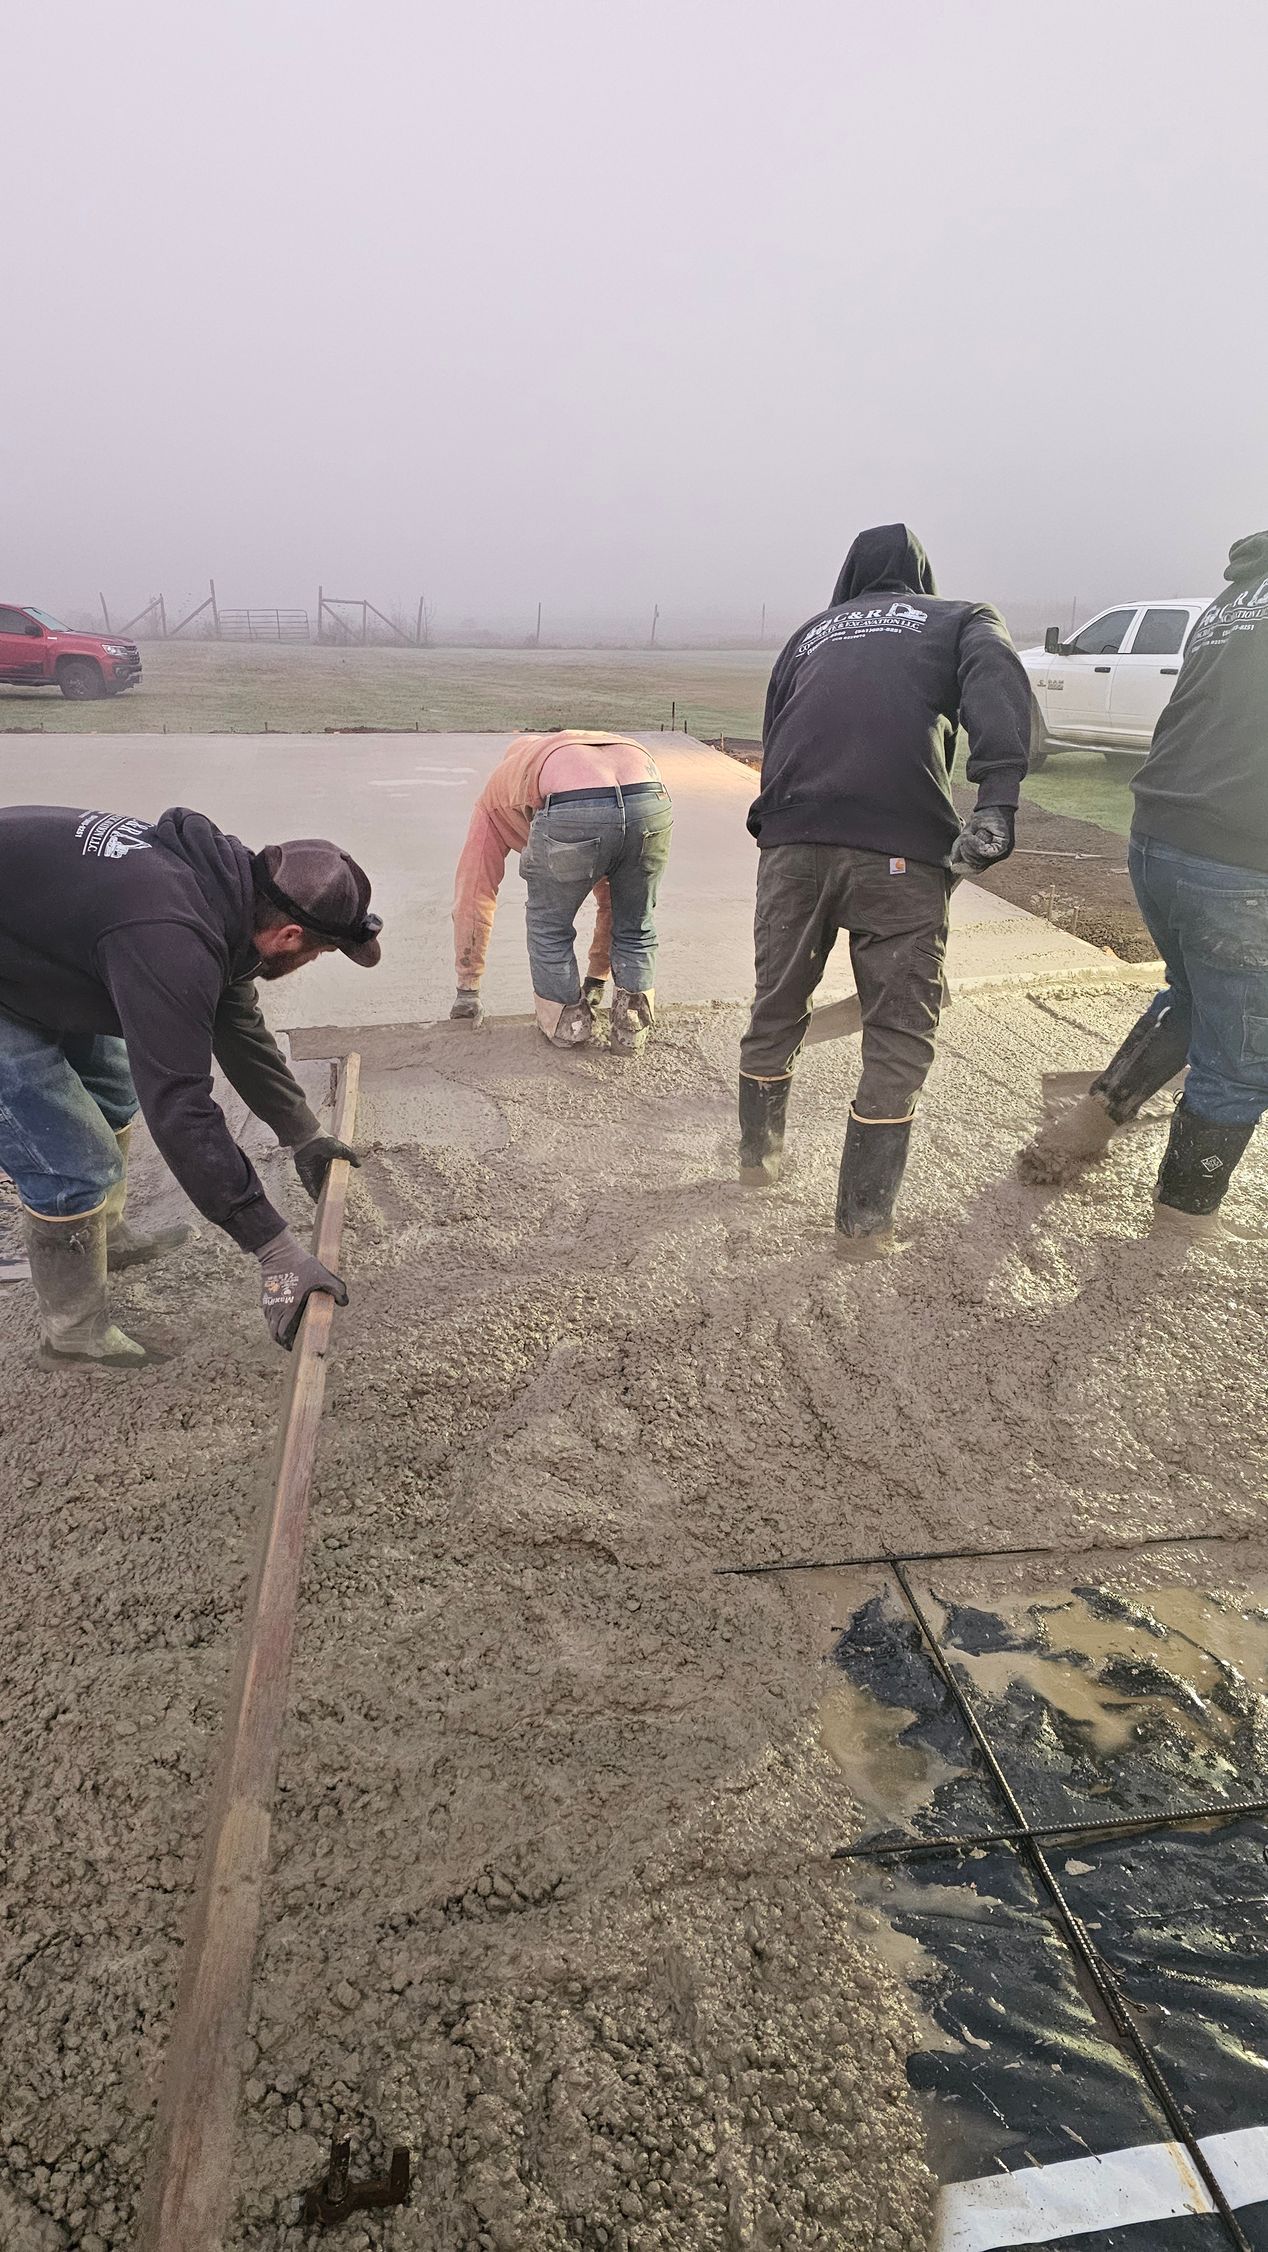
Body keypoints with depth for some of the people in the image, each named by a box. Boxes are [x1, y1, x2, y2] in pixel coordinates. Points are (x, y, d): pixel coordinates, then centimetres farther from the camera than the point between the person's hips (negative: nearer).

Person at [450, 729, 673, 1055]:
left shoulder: (499, 787, 38)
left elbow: (473, 894, 38)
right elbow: (611, 896, 51)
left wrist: (468, 988, 46)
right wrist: (597, 977, 61)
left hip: (574, 813, -3)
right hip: (651, 803, 4)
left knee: (549, 925, 24)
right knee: (635, 927, 28)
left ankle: (567, 1025, 34)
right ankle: (632, 1028, 35)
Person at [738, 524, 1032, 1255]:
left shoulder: (811, 632, 29)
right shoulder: (962, 618, 20)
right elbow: (997, 680, -3)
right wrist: (998, 803, -16)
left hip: (792, 839, 4)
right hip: (902, 846, -3)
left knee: (776, 1009, 21)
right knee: (899, 1038, 8)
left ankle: (759, 1152, 40)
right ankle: (866, 1219, 13)